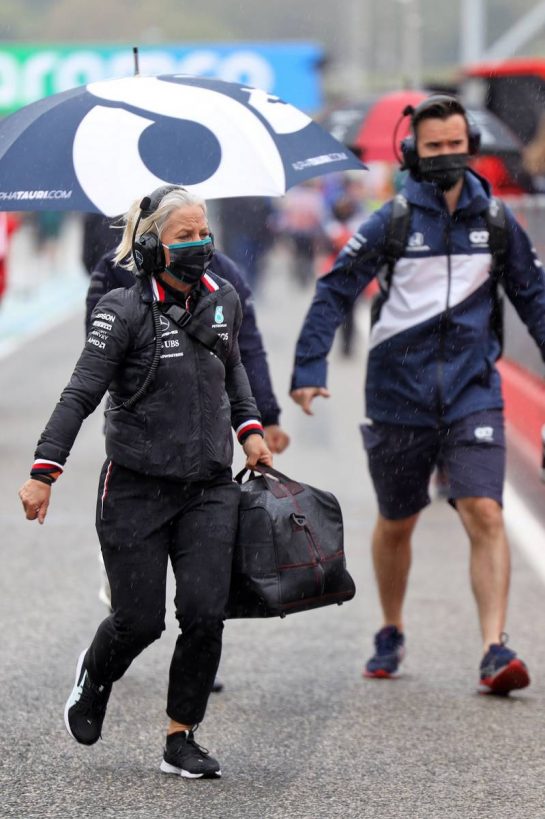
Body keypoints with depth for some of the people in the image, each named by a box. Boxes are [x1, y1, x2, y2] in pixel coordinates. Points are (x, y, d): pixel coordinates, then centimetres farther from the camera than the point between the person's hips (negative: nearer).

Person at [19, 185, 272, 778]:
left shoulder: (223, 301, 6)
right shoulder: (126, 312, -10)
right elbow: (81, 394, -15)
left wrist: (248, 428, 15)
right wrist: (44, 470, -22)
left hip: (210, 489, 4)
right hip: (136, 488, -4)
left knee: (204, 613, -8)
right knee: (139, 621, 0)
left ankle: (181, 740, 6)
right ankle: (94, 675, 35)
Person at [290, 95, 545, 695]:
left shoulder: (495, 222, 4)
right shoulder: (392, 223, -4)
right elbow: (334, 292, -3)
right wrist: (309, 369, -12)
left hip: (472, 394, 0)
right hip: (399, 395, 0)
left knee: (485, 515, -16)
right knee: (395, 525, 14)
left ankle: (495, 651, -19)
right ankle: (391, 636, 35)